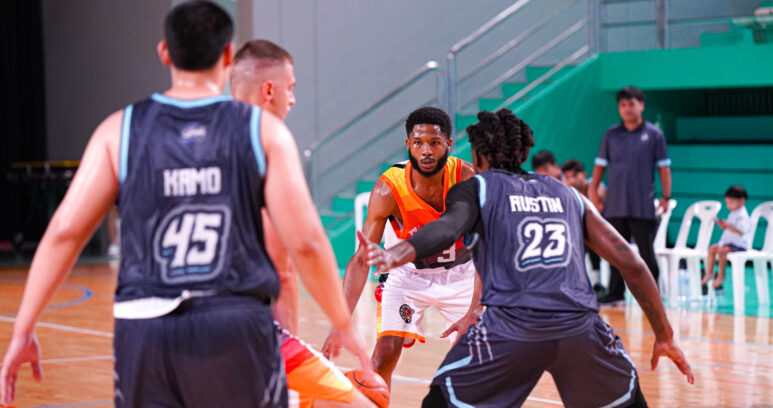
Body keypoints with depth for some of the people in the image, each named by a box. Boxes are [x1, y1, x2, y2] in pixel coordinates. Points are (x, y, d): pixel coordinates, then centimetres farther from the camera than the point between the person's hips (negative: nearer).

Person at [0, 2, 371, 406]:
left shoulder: (120, 130, 5)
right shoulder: (263, 131, 2)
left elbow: (64, 231, -1)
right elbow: (306, 242, -2)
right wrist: (345, 327, 11)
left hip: (145, 328, 1)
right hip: (237, 327, -1)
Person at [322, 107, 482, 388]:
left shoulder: (467, 179, -26)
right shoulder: (388, 189, -27)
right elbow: (362, 259, -26)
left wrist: (474, 313, -39)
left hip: (461, 273, 1)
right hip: (409, 273, -1)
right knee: (385, 354, -16)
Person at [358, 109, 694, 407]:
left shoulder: (476, 188, 17)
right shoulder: (567, 194, 26)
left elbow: (449, 226, -8)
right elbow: (632, 265, 21)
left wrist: (394, 255, -24)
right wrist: (664, 336, 26)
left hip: (511, 327, -3)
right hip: (579, 323, 3)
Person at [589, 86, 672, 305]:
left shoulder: (654, 134, 1)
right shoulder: (611, 135, 9)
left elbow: (664, 167, 1)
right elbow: (600, 165, 13)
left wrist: (665, 196, -5)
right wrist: (593, 190, 4)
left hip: (643, 207, -3)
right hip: (615, 205, 3)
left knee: (646, 252, 0)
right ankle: (615, 293, 14)